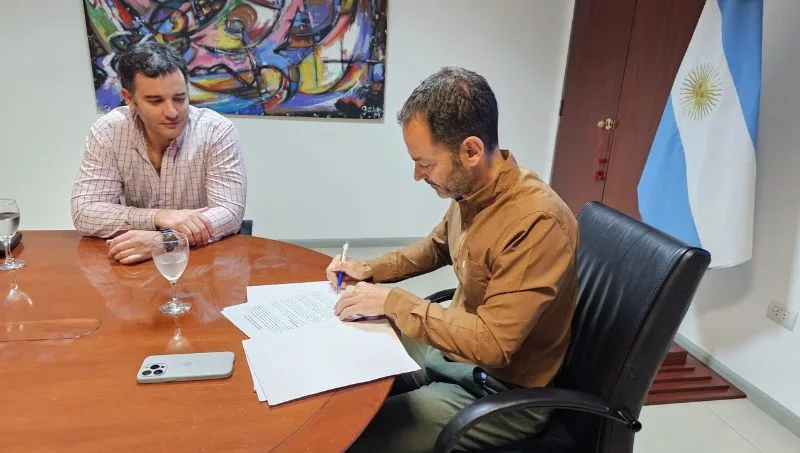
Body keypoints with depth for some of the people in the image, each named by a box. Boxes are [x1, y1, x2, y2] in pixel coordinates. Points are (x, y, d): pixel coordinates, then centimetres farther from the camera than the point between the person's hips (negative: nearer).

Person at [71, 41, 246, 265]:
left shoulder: (217, 131, -13)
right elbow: (84, 213, -11)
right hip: (135, 262, 2)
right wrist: (158, 217, -26)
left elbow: (229, 212, -19)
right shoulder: (107, 132, -7)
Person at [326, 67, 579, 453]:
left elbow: (491, 344, -30)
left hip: (503, 392, -7)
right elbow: (438, 246, 16)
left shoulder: (537, 222, -30)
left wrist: (392, 301, -24)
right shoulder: (471, 188, -5)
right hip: (455, 347, 8)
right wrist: (372, 270, 3)